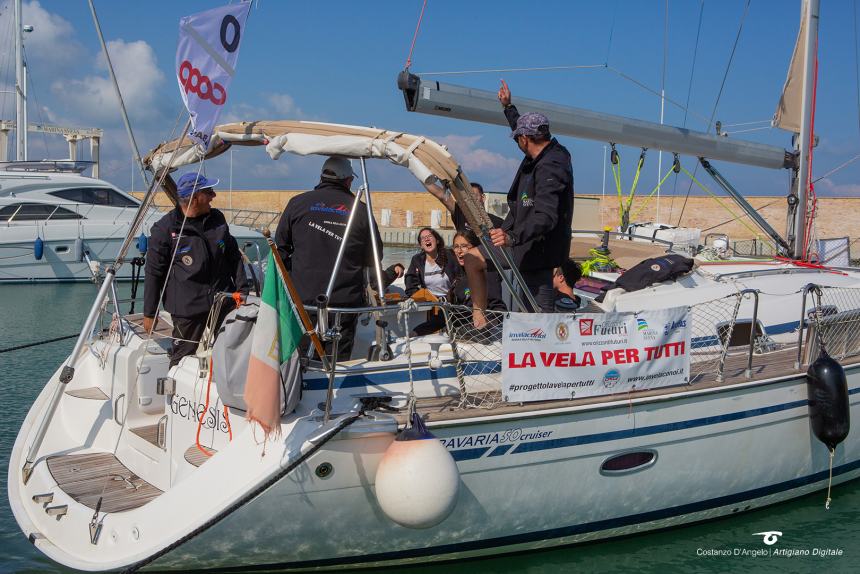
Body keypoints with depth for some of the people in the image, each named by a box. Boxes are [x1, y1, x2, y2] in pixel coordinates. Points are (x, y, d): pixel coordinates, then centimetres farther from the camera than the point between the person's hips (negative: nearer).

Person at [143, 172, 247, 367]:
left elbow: (233, 256, 19)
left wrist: (242, 290, 13)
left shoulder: (217, 219, 9)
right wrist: (149, 313, -2)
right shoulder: (165, 229, -8)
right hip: (188, 309, -5)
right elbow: (153, 273, -4)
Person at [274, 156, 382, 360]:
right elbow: (374, 258, 7)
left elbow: (280, 248, 8)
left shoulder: (298, 203, 3)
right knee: (338, 359, 6)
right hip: (345, 300, 0)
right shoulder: (360, 211, 2)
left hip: (303, 296, 0)